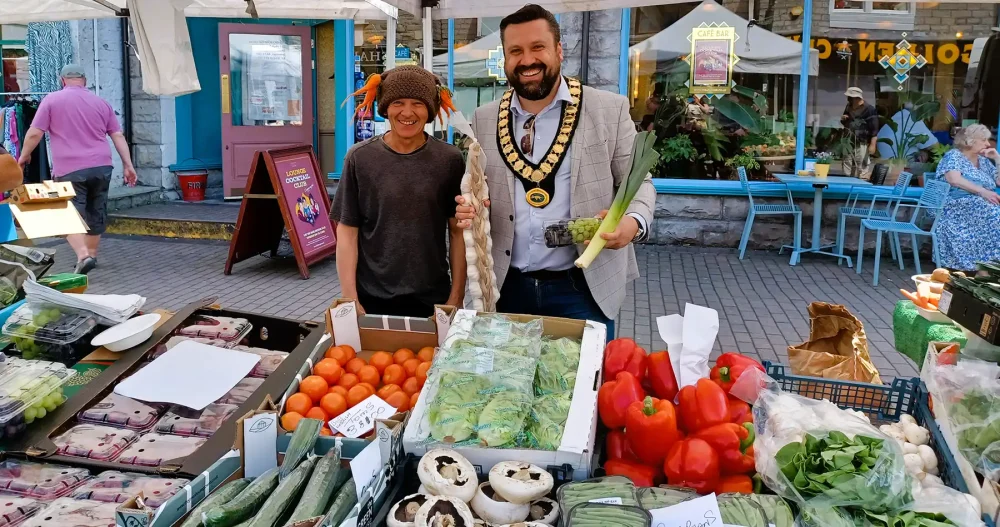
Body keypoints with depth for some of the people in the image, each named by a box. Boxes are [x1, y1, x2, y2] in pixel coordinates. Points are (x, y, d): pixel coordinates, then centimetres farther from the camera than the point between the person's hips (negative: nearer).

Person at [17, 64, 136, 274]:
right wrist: (128, 165, 9)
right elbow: (118, 136, 9)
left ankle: (83, 255, -20)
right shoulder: (102, 103, 13)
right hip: (101, 167, 4)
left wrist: (24, 156, 14)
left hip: (70, 170, -4)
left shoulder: (52, 100, 3)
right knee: (96, 214, 15)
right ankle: (91, 254, 24)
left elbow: (34, 133, -1)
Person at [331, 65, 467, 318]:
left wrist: (456, 297, -2)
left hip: (433, 299, 0)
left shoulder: (449, 160, -3)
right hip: (372, 298, 0)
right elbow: (347, 231, -2)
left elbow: (458, 232, 0)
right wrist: (350, 299, -6)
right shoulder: (360, 158, -4)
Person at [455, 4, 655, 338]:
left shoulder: (609, 110, -4)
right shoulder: (485, 119, 5)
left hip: (583, 286, -3)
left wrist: (633, 222, -22)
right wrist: (468, 208, -9)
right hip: (508, 286, 3)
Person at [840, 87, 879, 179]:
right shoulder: (849, 107, 12)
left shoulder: (869, 109, -11)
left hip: (862, 144, -7)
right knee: (847, 169, 12)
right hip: (849, 143, 8)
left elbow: (874, 129, -15)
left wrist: (872, 145, -20)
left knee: (862, 169, -9)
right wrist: (842, 119, 3)